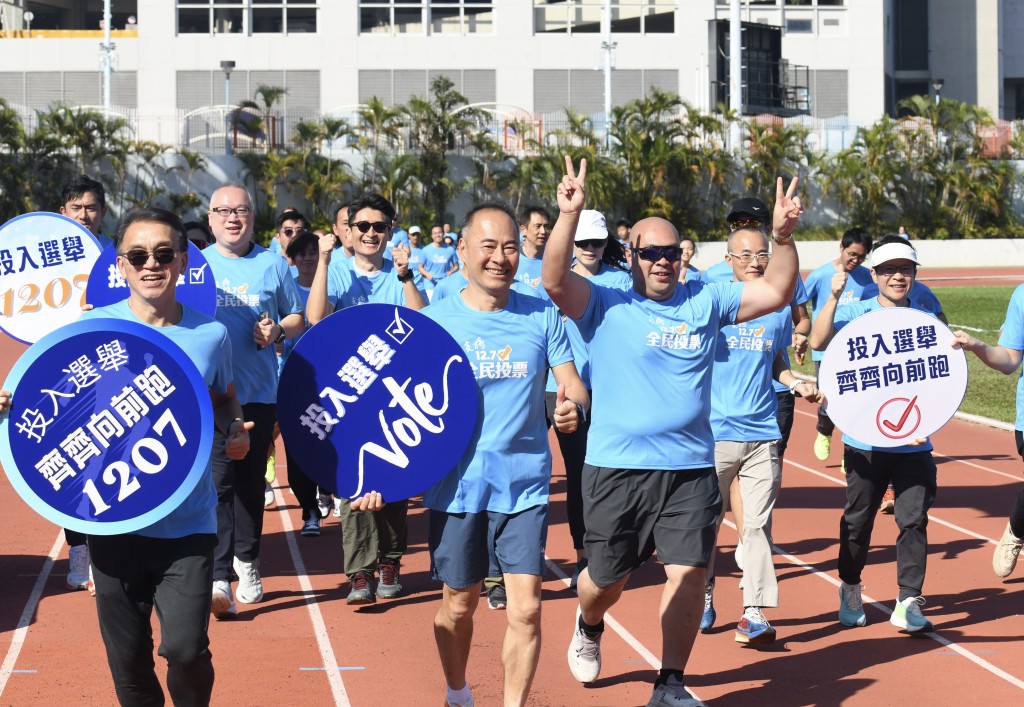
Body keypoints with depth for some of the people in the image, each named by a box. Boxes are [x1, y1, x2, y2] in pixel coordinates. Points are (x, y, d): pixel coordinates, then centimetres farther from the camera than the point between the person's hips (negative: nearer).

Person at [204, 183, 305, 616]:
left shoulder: (273, 266, 7)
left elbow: (298, 318, 13)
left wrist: (278, 331, -7)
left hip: (259, 392, 2)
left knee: (251, 480, 11)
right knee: (217, 480, -11)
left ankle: (246, 560, 31)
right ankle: (218, 577, -15)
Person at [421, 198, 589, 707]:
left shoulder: (542, 317, 1)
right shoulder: (435, 321, -3)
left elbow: (573, 384, 2)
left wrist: (573, 406, -22)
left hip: (524, 486, 0)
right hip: (456, 486, 0)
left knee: (526, 608, -8)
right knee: (459, 606, 13)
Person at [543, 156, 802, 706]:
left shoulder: (705, 302, 8)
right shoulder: (605, 306, -2)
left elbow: (776, 291, 6)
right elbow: (555, 280, -18)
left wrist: (783, 236, -11)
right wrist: (569, 216, -31)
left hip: (690, 467, 2)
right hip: (616, 467, -2)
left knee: (687, 572, -5)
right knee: (608, 578, 10)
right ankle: (588, 627, 45)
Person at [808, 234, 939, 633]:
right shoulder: (855, 314, 0)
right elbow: (818, 342, -16)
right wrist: (834, 297, -26)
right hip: (865, 440, -1)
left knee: (914, 519, -6)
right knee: (858, 519, 9)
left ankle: (908, 603, -1)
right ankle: (850, 590, 28)